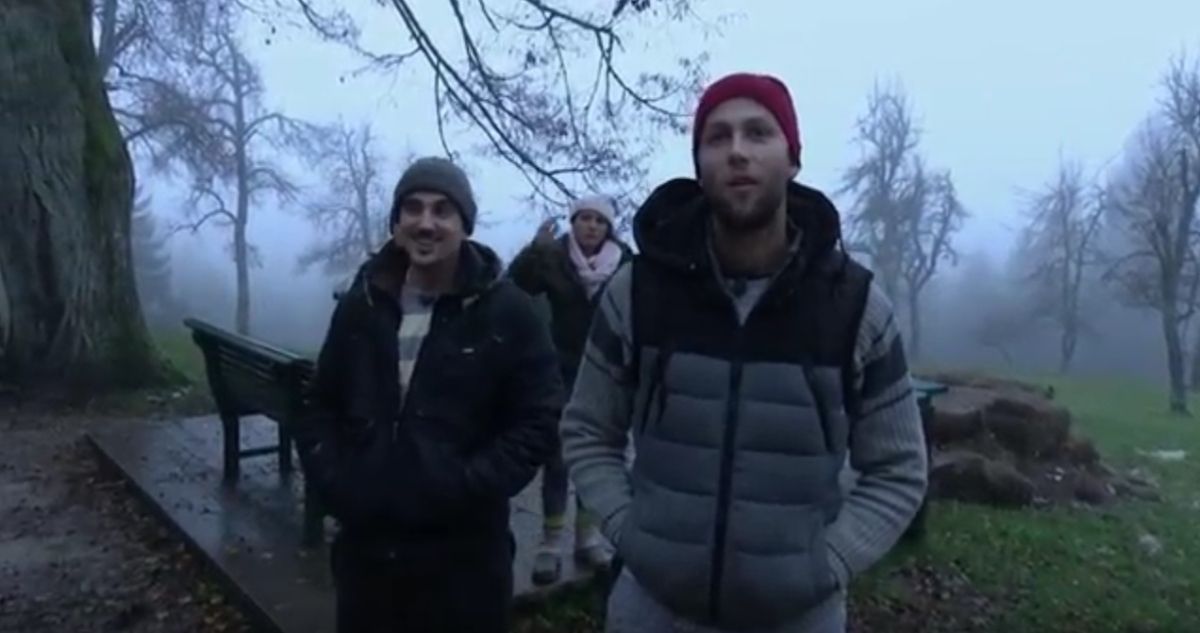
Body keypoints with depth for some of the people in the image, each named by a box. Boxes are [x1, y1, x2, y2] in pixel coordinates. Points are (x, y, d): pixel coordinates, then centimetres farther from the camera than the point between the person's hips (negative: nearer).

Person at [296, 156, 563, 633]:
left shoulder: (507, 312, -8)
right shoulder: (360, 304, 5)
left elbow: (539, 421, -9)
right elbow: (321, 406, 13)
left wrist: (466, 488, -18)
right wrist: (330, 478, -3)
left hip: (464, 552, -3)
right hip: (365, 543, 4)